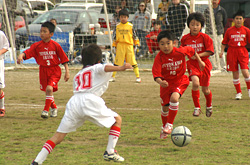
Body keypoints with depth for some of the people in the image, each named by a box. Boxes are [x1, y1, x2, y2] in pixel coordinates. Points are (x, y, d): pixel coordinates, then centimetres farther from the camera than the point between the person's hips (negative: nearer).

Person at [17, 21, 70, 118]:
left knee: (49, 88, -21)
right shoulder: (37, 45, -3)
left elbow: (64, 59, -2)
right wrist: (21, 55, -38)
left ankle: (46, 110, -12)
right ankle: (54, 108, 37)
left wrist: (67, 72, -4)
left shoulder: (55, 45, -8)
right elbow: (27, 52, -16)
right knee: (47, 91, 13)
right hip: (43, 71, 3)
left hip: (54, 70, -3)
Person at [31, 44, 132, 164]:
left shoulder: (78, 75, 34)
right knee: (117, 119, 15)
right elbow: (106, 68, -6)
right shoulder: (97, 68, 17)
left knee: (58, 136, 8)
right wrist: (120, 68, -23)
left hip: (74, 101, 5)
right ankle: (110, 152, 6)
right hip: (90, 101, -5)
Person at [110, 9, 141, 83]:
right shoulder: (117, 26, 7)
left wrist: (137, 44, 5)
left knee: (133, 61, -2)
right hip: (120, 45, 1)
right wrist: (114, 46, 10)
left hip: (129, 45, -1)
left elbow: (135, 36, 8)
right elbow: (114, 36, 13)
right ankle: (113, 76, 12)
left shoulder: (130, 26, 3)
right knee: (117, 61, 4)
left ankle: (138, 77, 3)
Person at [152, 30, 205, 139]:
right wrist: (160, 81, -49)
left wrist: (200, 61, 17)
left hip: (180, 81, -2)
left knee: (174, 98, -29)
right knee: (165, 107, 11)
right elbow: (156, 74, -28)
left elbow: (191, 51, 5)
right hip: (166, 83, 2)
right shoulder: (159, 57, -20)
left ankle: (169, 124, -16)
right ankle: (164, 128, 38)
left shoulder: (180, 52, -18)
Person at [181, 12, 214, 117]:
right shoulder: (185, 39, 0)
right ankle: (197, 107, -11)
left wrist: (198, 55, -21)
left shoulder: (205, 37, -8)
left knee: (205, 89, 9)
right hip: (192, 64, 0)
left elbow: (209, 51, -11)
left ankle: (209, 106, 41)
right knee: (195, 83, -26)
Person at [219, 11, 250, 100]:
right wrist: (222, 51, -3)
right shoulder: (229, 31, 4)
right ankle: (238, 92, 14)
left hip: (242, 52, -1)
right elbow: (224, 42, 9)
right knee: (235, 73, 3)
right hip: (232, 52, 1)